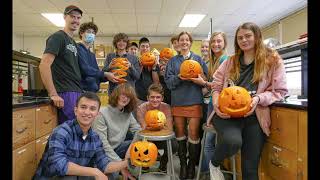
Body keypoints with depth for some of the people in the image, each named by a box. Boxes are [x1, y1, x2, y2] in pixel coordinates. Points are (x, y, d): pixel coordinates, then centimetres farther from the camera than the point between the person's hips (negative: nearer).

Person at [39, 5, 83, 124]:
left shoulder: (73, 43, 19)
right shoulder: (58, 37, -6)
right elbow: (44, 66, -16)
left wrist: (81, 91, 14)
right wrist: (53, 94, -18)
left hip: (78, 92, 8)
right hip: (65, 93, -8)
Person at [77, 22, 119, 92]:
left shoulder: (92, 54, 19)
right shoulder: (78, 49, -6)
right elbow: (85, 69, -19)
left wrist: (108, 77, 0)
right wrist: (105, 74, -19)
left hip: (93, 90, 8)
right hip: (82, 90, -8)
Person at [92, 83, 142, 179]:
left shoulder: (128, 113, -1)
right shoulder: (102, 113, -21)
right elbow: (102, 143, -24)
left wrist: (131, 148, -21)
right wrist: (120, 162, -25)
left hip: (118, 147, 6)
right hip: (103, 152, -5)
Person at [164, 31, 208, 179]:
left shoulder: (198, 59, 9)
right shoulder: (173, 61, 11)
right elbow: (168, 81, 3)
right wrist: (179, 77, -15)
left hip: (194, 101, -1)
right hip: (177, 101, 2)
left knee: (193, 134, -2)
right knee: (180, 133, 8)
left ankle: (192, 164, 18)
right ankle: (183, 163, 25)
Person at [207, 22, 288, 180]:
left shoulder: (273, 60, 5)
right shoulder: (230, 62, 13)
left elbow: (279, 91, 3)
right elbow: (216, 86, 13)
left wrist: (259, 98, -17)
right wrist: (216, 103, -7)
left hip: (254, 115, 0)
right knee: (233, 141, -31)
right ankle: (213, 164, 1)